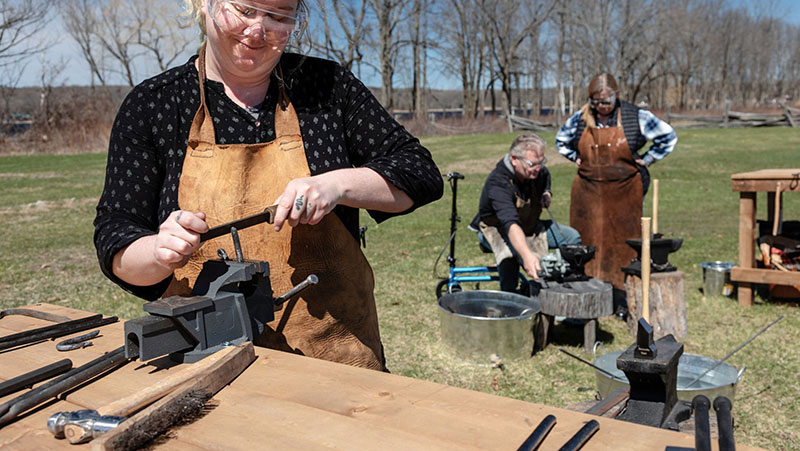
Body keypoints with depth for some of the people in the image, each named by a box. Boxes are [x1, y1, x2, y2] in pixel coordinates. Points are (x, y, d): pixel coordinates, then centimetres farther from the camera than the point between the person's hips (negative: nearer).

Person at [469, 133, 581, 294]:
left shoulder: (540, 172, -10)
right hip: (496, 229, -7)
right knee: (510, 250, -41)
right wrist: (527, 255, -64)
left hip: (530, 226, 7)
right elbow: (510, 223, -49)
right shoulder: (498, 183, -34)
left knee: (573, 237, -4)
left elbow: (546, 185, 19)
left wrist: (547, 195, -5)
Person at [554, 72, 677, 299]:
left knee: (623, 243, 1)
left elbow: (668, 136, 6)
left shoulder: (636, 117, -3)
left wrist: (646, 160, 0)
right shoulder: (580, 119, 4)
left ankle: (623, 296, 7)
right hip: (588, 192, 2)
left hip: (624, 192, -2)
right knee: (587, 243, 2)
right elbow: (561, 140, 23)